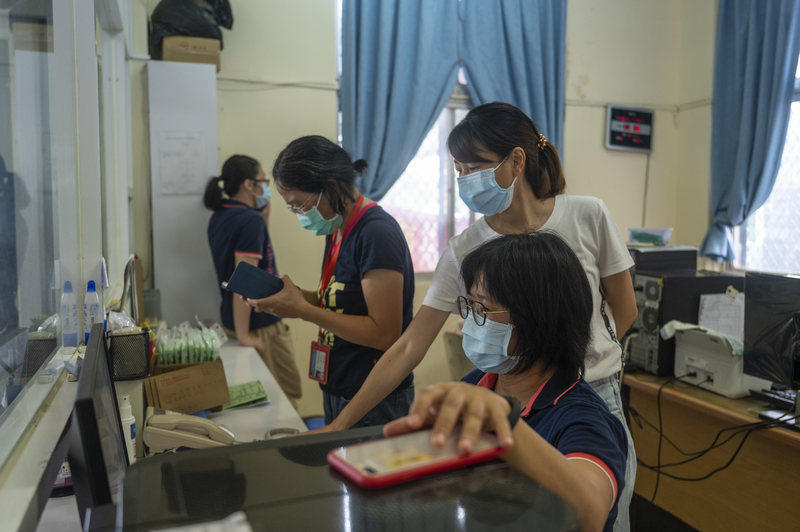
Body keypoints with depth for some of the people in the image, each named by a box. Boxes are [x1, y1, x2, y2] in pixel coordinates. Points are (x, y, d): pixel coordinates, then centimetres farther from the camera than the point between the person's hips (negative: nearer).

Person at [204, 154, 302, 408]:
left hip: (231, 319, 9)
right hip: (261, 325, -9)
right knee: (288, 394, 5)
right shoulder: (251, 220, -20)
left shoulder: (219, 217, 7)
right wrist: (244, 335, -23)